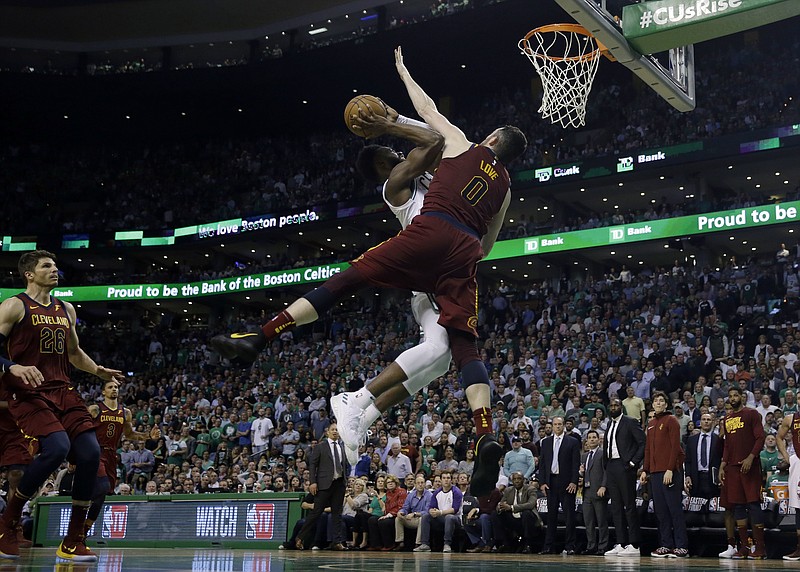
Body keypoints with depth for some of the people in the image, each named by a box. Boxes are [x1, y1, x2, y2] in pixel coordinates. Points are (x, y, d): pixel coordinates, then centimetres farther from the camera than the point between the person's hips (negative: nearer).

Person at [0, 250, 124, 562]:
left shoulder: (66, 310, 18)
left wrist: (98, 371, 12)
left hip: (62, 390, 7)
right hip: (28, 393, -7)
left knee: (90, 452, -9)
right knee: (57, 448, -27)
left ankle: (73, 542, 2)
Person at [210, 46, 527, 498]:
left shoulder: (461, 144, 19)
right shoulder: (505, 188, 28)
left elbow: (427, 110, 32)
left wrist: (403, 71, 49)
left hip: (429, 231, -3)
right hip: (466, 250, 4)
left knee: (344, 281, -2)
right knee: (465, 345, -4)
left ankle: (258, 339, -7)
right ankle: (486, 437, -22)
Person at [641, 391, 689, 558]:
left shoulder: (671, 420, -1)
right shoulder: (651, 424, 20)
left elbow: (675, 446, -9)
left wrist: (670, 469, -17)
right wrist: (645, 470, 12)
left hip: (670, 472, -7)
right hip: (655, 472, 7)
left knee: (675, 509, -7)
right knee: (660, 511, 5)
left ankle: (682, 546, -5)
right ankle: (666, 545, 9)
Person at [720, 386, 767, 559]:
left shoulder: (751, 413, 0)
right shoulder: (727, 418, 18)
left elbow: (760, 438, -8)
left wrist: (751, 457, -20)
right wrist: (722, 465, 12)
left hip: (749, 465, -6)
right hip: (732, 467, 6)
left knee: (753, 504, -9)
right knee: (738, 506, 5)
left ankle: (760, 547, -7)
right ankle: (744, 547, 8)